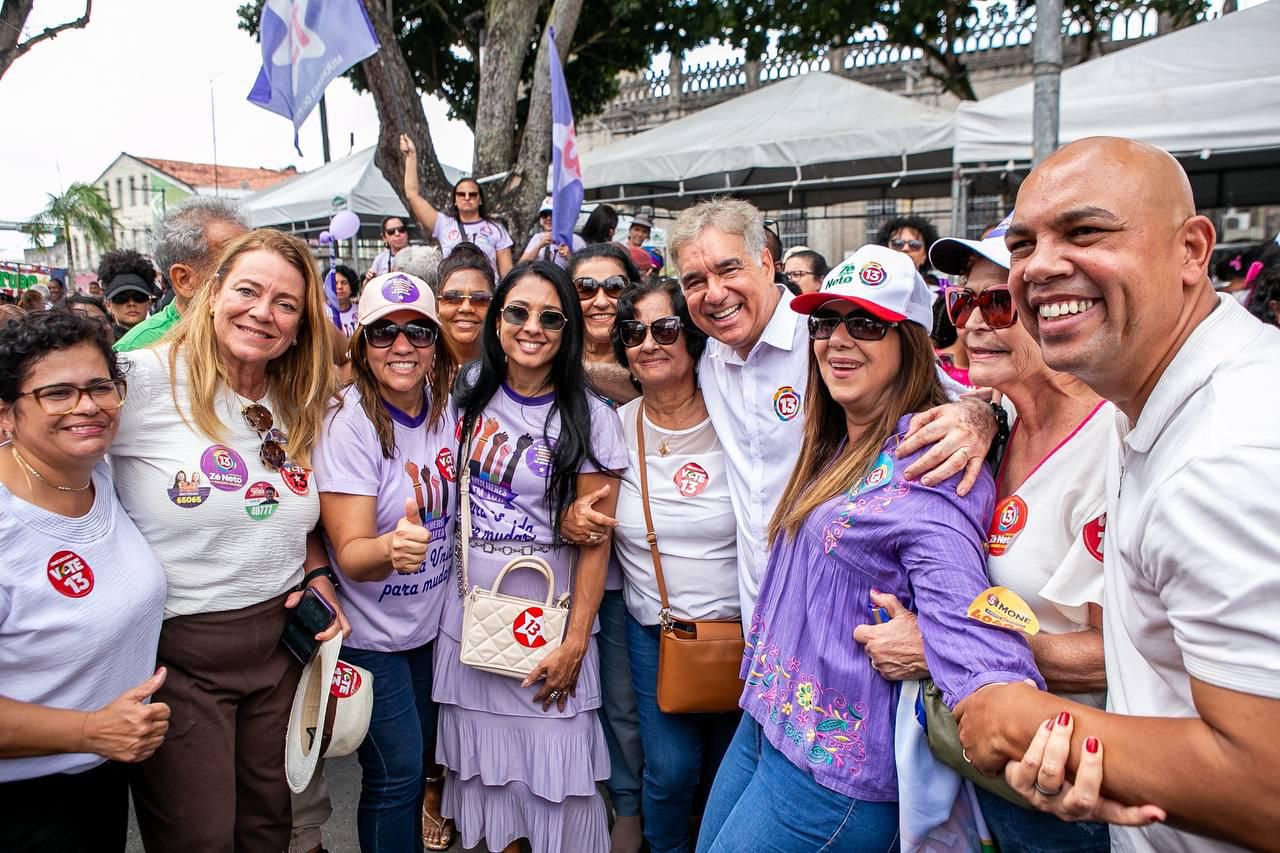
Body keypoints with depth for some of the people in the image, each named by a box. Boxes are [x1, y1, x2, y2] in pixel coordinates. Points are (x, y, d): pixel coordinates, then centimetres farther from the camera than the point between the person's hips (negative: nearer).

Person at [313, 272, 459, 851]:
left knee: (425, 754, 20)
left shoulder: (445, 409, -5)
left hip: (431, 622, 5)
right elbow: (350, 555, -25)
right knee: (397, 772, 1)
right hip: (370, 634, -5)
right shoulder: (348, 424, -21)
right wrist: (390, 549, -45)